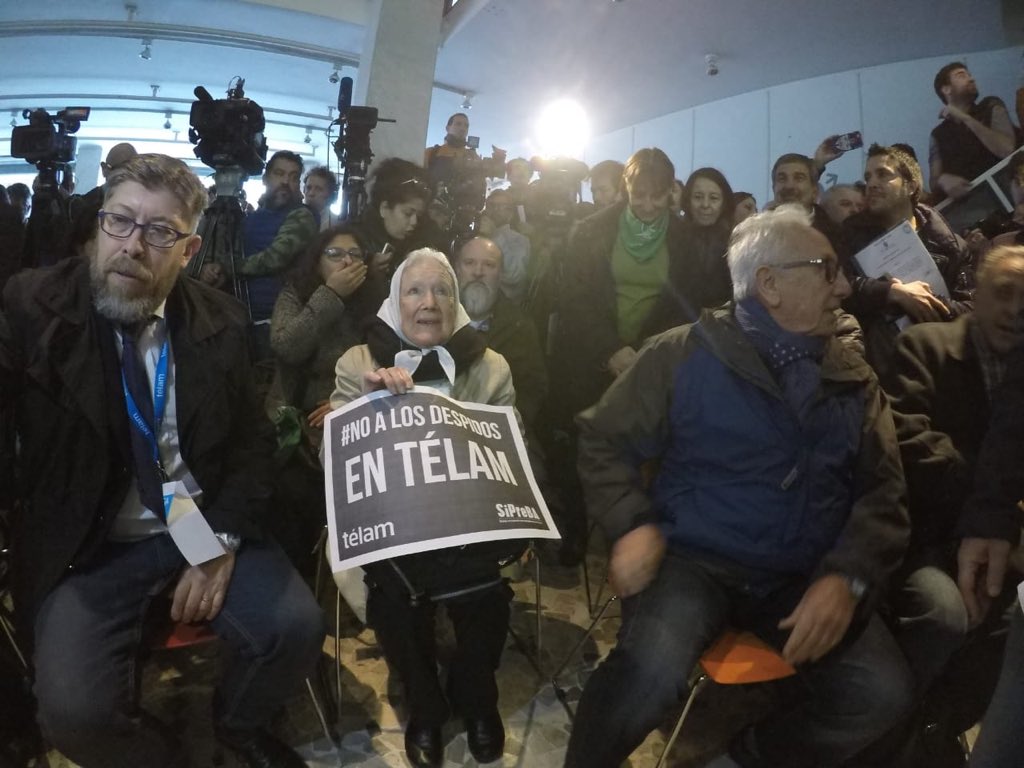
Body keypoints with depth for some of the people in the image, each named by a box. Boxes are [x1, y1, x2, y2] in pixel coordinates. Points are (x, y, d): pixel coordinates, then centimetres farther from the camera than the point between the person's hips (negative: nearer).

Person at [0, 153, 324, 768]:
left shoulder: (218, 321, -1)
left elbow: (252, 436, 4)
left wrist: (224, 539, -7)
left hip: (203, 527, 2)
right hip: (87, 547, -2)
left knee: (298, 628, -15)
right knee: (75, 711, -21)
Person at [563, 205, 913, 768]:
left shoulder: (852, 378, 10)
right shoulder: (685, 354, -2)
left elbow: (882, 488, 7)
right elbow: (604, 438, 1)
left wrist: (847, 576, -11)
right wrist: (633, 524, -15)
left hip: (804, 576, 5)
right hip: (692, 558, -4)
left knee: (882, 693, -17)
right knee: (652, 669, -32)